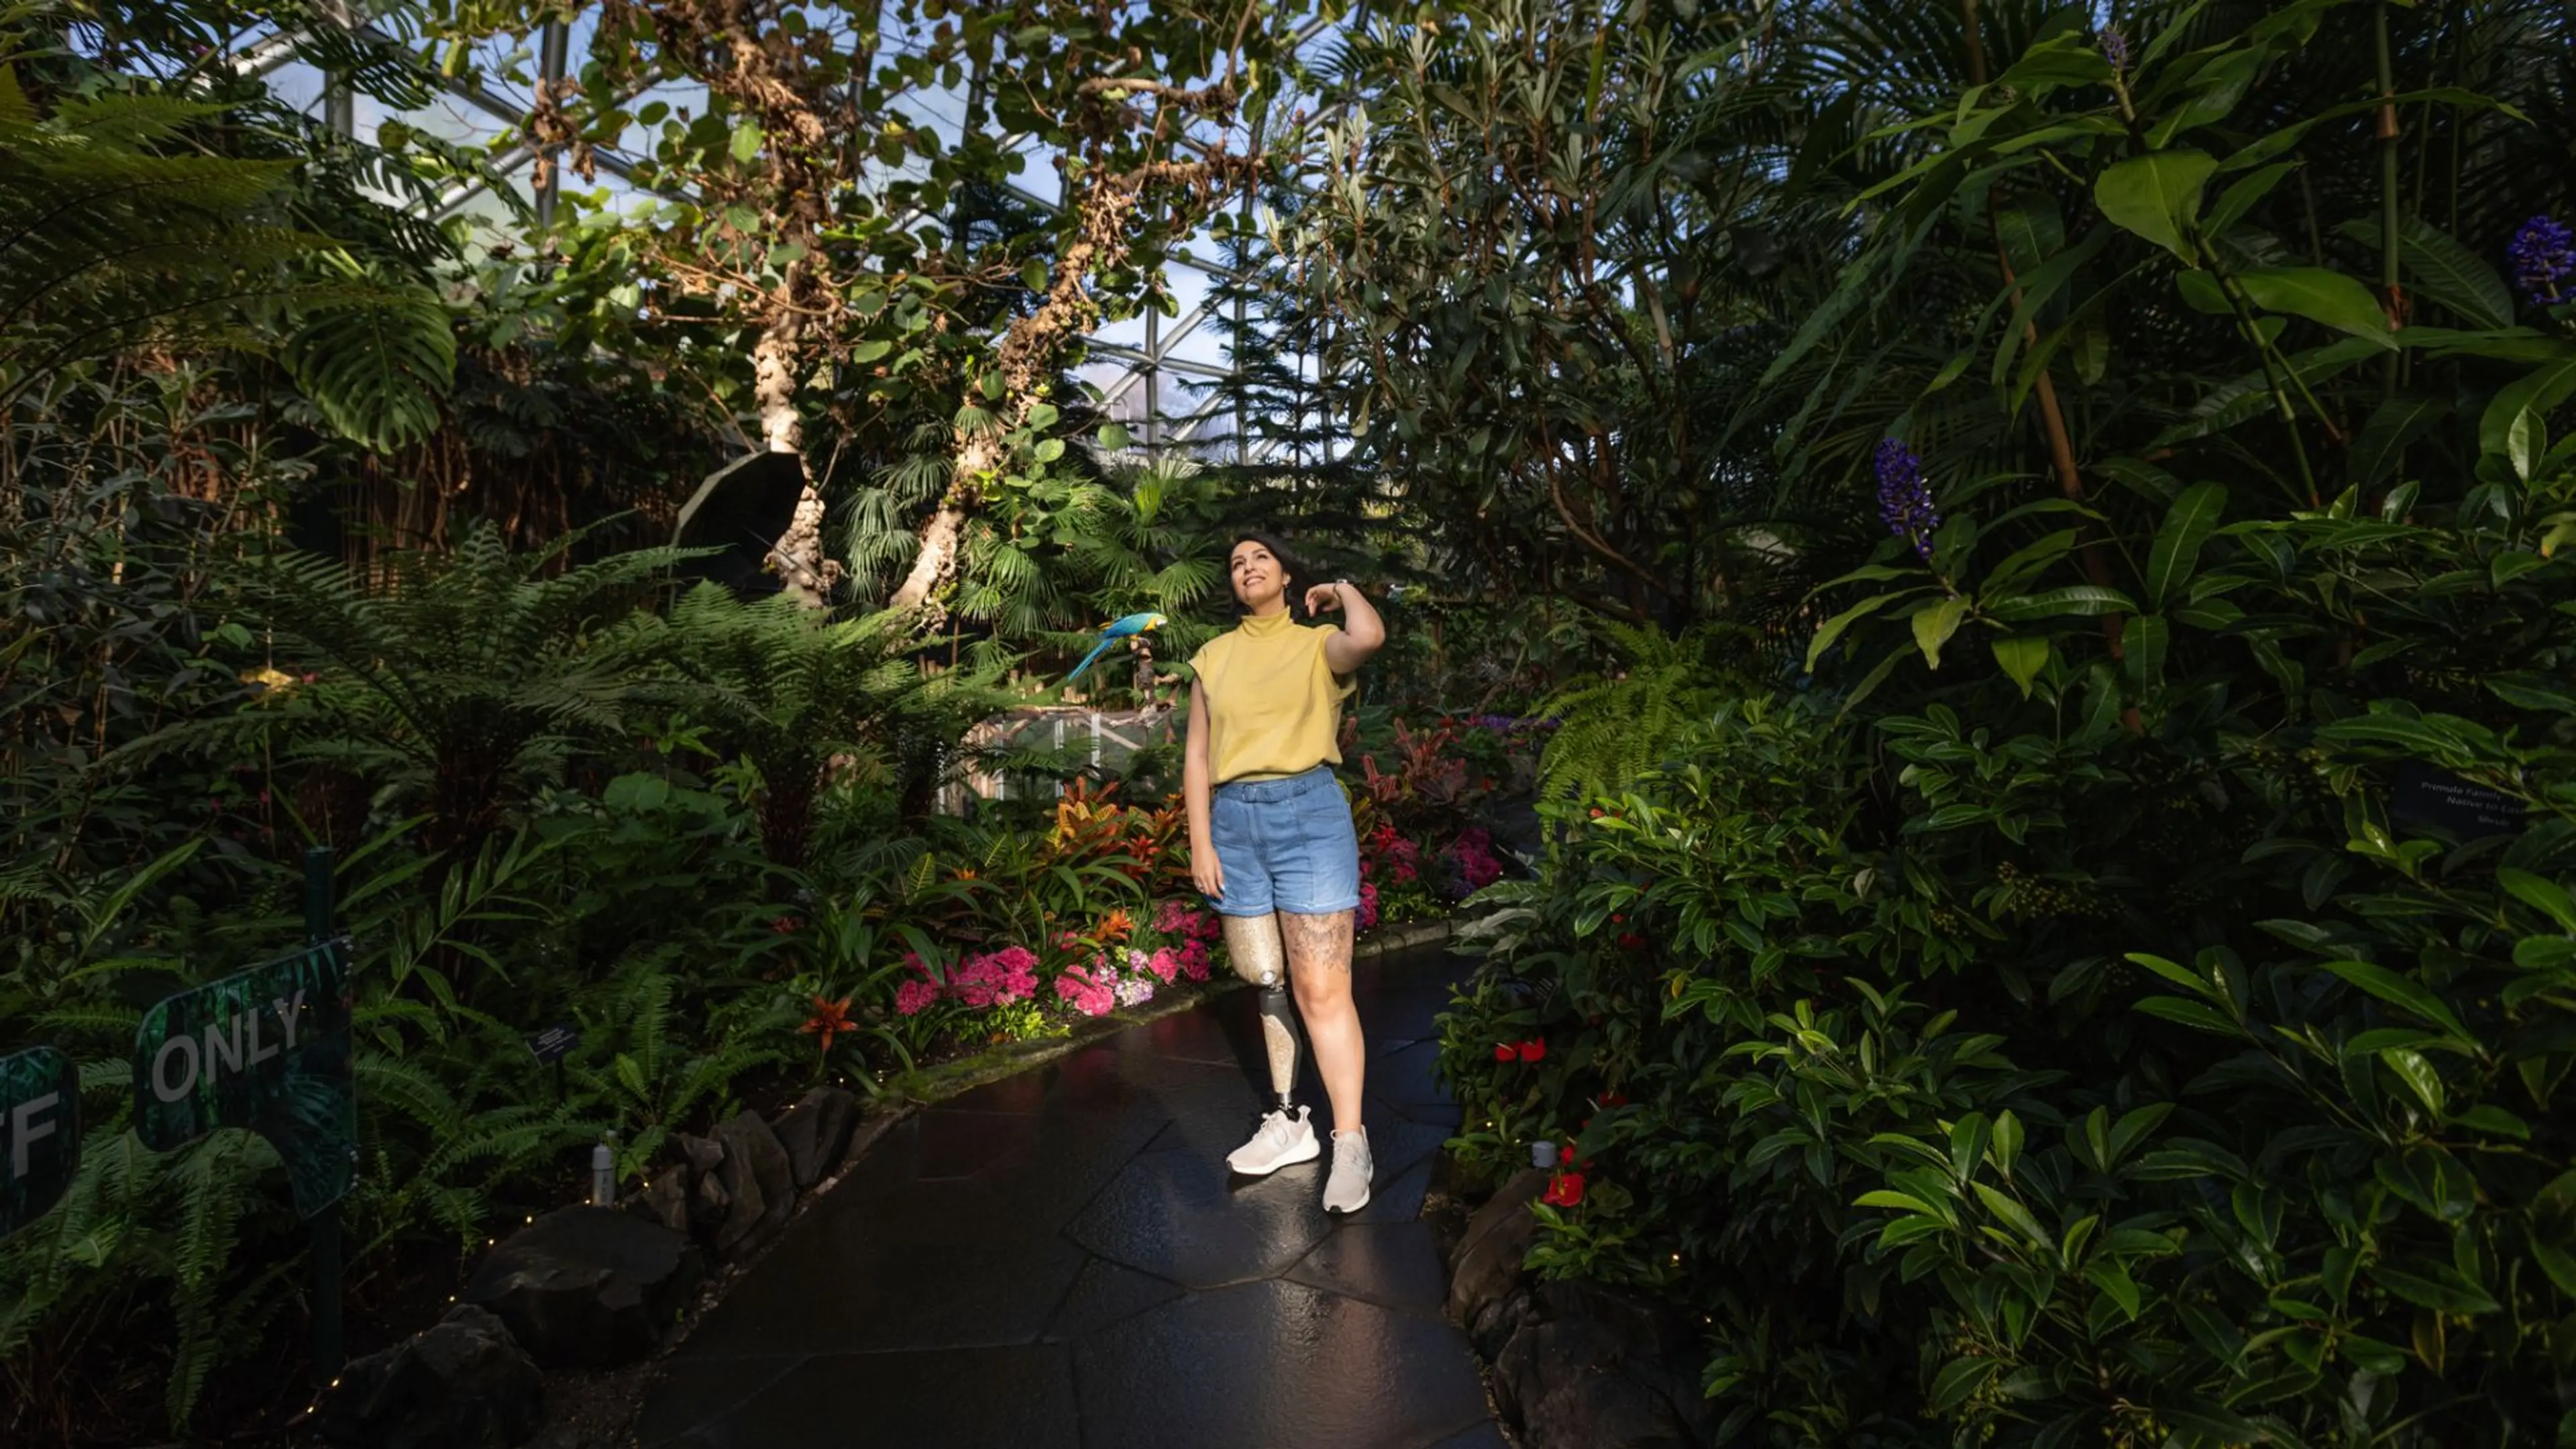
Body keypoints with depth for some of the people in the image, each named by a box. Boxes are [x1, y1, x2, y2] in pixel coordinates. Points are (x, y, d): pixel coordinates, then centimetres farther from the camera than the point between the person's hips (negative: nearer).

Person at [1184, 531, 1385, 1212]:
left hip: (1308, 813, -4)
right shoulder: (1213, 657, 14)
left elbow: (1369, 637, -21)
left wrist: (1342, 589, 0)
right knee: (1268, 983, 12)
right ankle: (1288, 1122, 25)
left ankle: (1350, 1145, 1)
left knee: (1322, 989, -7)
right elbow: (1196, 756, 12)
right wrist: (1199, 841, 3)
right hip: (1235, 822, 4)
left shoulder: (1317, 644, 4)